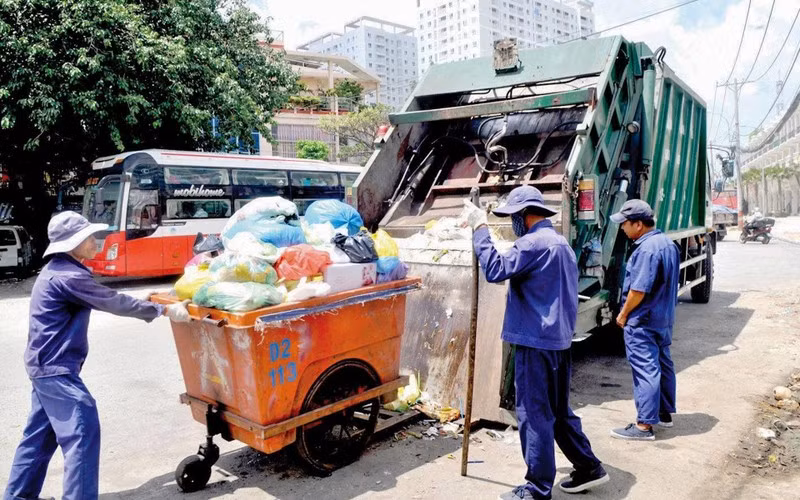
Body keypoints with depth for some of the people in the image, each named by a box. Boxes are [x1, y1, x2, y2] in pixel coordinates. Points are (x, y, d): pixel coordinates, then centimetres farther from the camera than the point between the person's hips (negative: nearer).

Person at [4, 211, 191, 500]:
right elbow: (112, 302, -19)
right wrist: (164, 310, -14)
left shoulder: (59, 271, 12)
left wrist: (140, 303, 19)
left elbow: (102, 300, 20)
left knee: (41, 434, 20)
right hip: (57, 368, -11)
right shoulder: (68, 276, -20)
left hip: (46, 365, 11)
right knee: (82, 432, -9)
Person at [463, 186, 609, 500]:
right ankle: (588, 467, 30)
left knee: (534, 415, 0)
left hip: (536, 343, -10)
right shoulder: (561, 243, 18)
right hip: (559, 340, 10)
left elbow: (495, 271, -22)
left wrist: (480, 228, -16)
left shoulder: (533, 243, -15)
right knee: (558, 411, 20)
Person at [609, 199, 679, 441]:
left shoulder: (647, 249, -24)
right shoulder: (668, 243, 8)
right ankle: (664, 413, 33)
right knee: (663, 365, 19)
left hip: (643, 321, -10)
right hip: (665, 318, 10)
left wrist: (623, 314, -12)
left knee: (645, 371, -4)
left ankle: (644, 425, 2)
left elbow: (639, 289, -24)